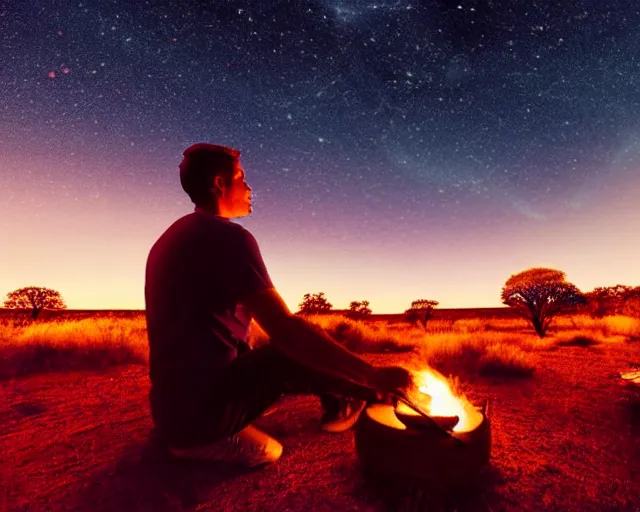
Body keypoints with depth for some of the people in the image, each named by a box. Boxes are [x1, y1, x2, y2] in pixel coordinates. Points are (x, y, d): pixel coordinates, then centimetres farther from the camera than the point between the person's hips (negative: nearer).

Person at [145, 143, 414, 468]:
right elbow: (286, 331, -25)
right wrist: (373, 374, -16)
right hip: (204, 410, -9)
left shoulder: (169, 239, 10)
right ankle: (356, 398, 26)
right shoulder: (228, 236, -19)